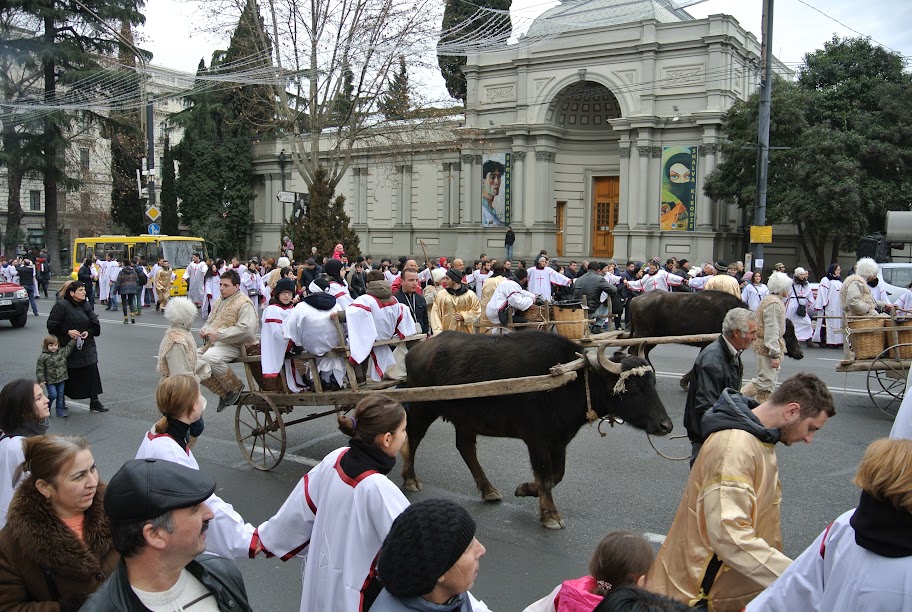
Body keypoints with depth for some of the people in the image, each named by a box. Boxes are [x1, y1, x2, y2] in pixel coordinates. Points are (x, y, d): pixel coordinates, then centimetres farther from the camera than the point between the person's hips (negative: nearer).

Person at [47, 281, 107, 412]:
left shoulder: (86, 306, 7)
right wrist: (67, 332, -19)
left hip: (86, 346, 4)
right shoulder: (61, 305, -9)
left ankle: (94, 402, 0)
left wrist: (88, 332, -8)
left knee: (92, 372, -5)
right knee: (68, 376, 7)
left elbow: (95, 324, 11)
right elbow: (52, 324, -11)